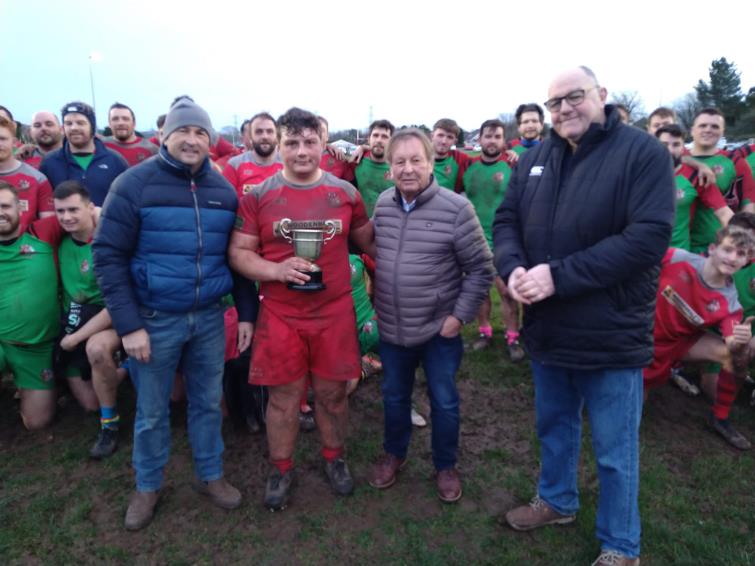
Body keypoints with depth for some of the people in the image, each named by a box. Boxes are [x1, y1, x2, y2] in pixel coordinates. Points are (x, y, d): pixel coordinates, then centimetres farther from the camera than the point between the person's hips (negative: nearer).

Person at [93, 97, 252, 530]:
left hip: (209, 317, 3)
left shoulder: (224, 190, 3)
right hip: (154, 318, -3)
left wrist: (246, 313, 5)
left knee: (208, 402, 16)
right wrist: (128, 324, -14)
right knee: (152, 411, 13)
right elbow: (108, 255, -10)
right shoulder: (135, 183, -8)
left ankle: (210, 476, 37)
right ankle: (147, 486, 35)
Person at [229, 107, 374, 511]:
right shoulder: (258, 196, -3)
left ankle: (334, 458, 38)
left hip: (335, 313, 1)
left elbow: (367, 241, 16)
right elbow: (238, 253, -3)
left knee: (332, 391, 14)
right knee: (283, 396, 10)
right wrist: (276, 269, -19)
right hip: (280, 315, -1)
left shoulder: (345, 193, 2)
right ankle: (281, 469, 31)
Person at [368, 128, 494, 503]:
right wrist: (376, 304, 10)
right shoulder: (383, 203, -1)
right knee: (394, 396, 20)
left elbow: (481, 269, -11)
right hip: (391, 328, 4)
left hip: (439, 328, -4)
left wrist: (460, 316, -13)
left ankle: (446, 466, 35)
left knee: (444, 401, 12)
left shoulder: (456, 208, -16)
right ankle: (394, 454, 44)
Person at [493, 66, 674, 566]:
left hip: (611, 334, -5)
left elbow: (648, 239, -21)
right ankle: (557, 501, 50)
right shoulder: (534, 159, 6)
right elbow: (506, 221, 7)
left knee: (615, 450, 12)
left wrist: (557, 276, -25)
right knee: (554, 425, 24)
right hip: (547, 328, 5)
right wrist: (513, 268, -16)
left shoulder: (643, 152, -12)